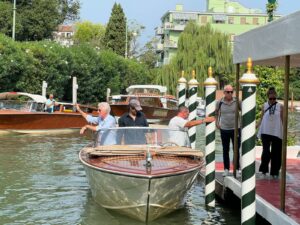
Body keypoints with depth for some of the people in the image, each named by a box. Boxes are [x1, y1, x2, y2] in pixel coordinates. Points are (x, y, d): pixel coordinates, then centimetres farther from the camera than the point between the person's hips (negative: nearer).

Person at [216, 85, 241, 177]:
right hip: (224, 129, 1)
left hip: (236, 128, -1)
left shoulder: (237, 102, -7)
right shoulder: (219, 102, -4)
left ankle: (237, 168, 15)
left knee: (236, 150, 4)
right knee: (225, 150, 9)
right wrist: (216, 123, 6)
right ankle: (226, 169, 19)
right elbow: (216, 112, 13)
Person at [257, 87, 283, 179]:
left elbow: (283, 120, 4)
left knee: (276, 153, 5)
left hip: (277, 133, 0)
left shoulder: (280, 106, 0)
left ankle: (274, 172, 16)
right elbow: (261, 119, 7)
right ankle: (264, 169, 9)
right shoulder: (264, 106, 2)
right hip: (265, 132, 0)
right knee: (266, 151, -8)